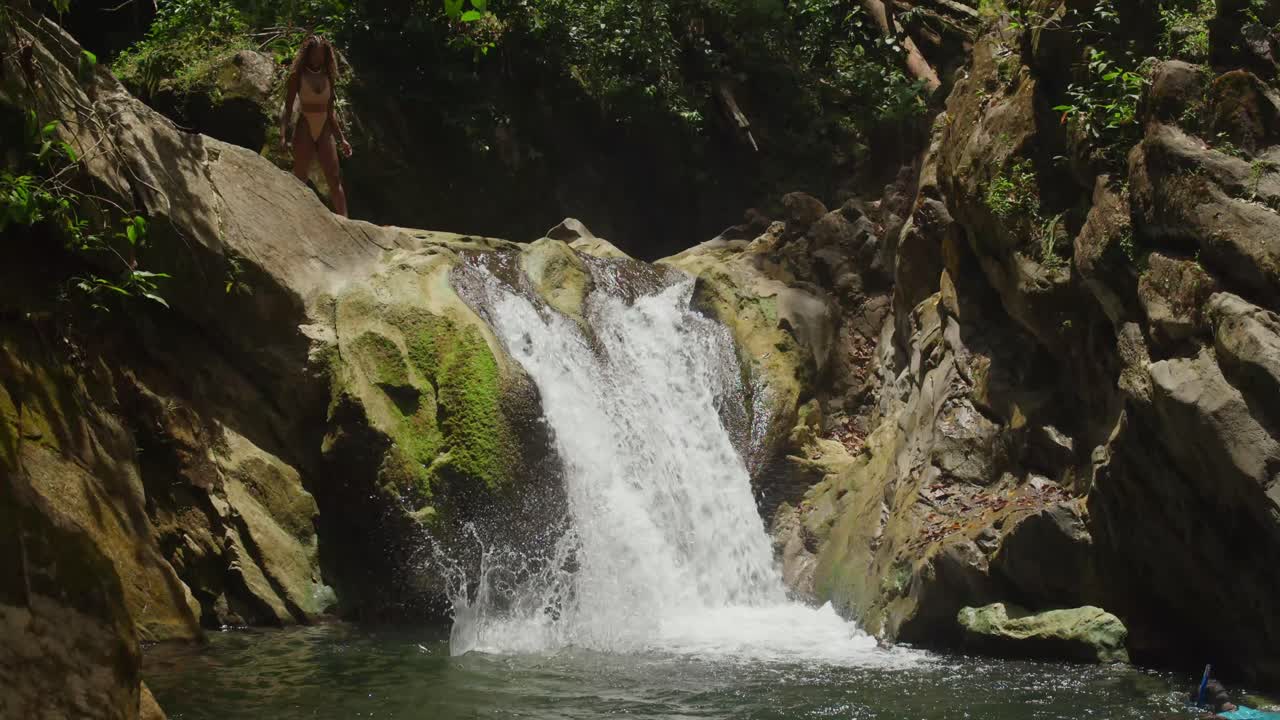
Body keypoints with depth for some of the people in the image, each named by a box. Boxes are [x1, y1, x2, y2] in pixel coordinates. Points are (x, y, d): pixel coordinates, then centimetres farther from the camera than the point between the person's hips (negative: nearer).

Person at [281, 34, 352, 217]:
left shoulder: (327, 76, 10)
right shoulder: (298, 76, -1)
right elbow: (288, 107, -3)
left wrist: (341, 139, 15)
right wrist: (283, 134, -16)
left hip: (325, 131, 4)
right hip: (305, 128, -4)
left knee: (335, 179, -3)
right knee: (300, 179, -3)